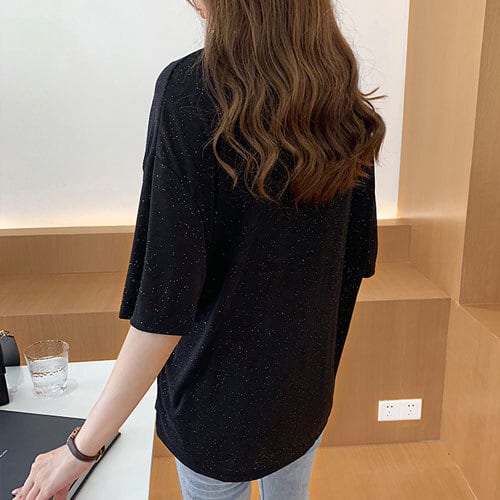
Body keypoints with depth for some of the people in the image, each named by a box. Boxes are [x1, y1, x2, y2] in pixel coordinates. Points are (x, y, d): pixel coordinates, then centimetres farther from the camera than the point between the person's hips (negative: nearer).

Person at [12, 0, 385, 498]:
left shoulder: (190, 89, -23)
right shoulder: (343, 98, -6)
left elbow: (166, 296, -26)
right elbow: (356, 259, 1)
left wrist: (81, 447, -16)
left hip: (219, 388, -4)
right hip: (307, 382, 5)